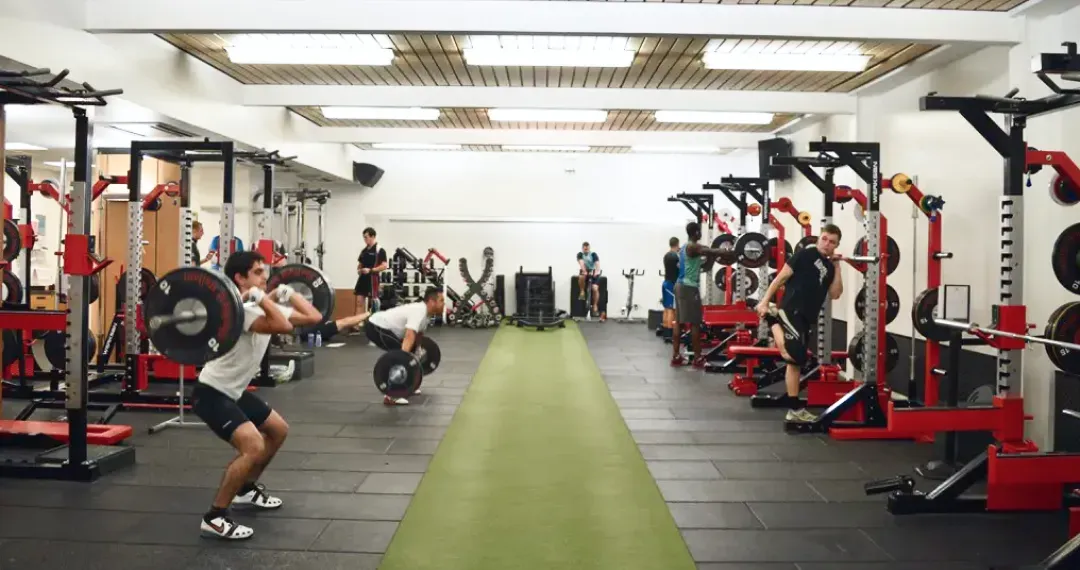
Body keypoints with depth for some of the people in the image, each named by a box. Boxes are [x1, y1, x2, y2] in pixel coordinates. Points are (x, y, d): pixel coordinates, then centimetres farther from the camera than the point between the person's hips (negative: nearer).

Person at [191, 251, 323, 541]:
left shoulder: (267, 307, 3)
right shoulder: (240, 309, -26)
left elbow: (313, 317, 8)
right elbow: (283, 326, -42)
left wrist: (287, 292, 13)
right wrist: (260, 297, -36)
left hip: (235, 391, 10)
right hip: (211, 393, -10)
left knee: (278, 430, 23)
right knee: (254, 447, -26)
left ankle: (246, 489, 36)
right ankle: (215, 518, -14)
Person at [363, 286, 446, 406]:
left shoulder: (425, 312, 7)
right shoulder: (419, 312, -25)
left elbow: (418, 334, 24)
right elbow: (409, 337, -38)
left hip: (383, 327, 11)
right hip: (375, 327, -11)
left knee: (410, 350, 17)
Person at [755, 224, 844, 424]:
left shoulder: (829, 267, 18)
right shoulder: (806, 254, -1)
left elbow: (835, 294, 9)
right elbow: (782, 277, -5)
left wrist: (836, 267, 6)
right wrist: (764, 301, -11)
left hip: (806, 319, 8)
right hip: (790, 311, -8)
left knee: (796, 360, 11)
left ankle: (795, 410, 14)